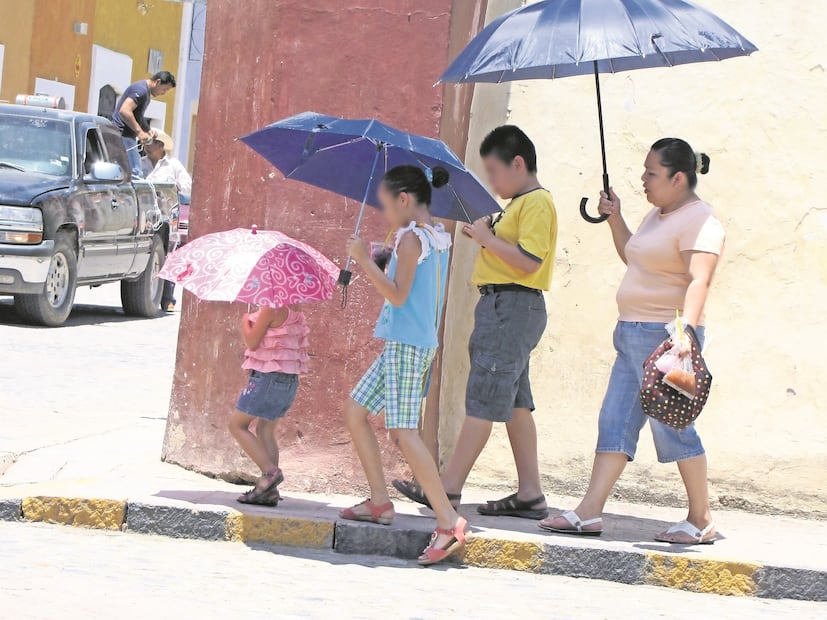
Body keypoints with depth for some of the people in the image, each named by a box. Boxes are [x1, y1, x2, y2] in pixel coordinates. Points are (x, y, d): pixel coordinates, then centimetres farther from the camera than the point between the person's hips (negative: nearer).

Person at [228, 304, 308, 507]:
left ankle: (270, 471, -13)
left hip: (268, 376, -9)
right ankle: (270, 491, 6)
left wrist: (245, 321, 7)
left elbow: (252, 342, -12)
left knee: (237, 425, 0)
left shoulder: (271, 309, -15)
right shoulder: (294, 310, 12)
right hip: (290, 379, 9)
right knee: (265, 429, 13)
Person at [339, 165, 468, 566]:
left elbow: (398, 295, -20)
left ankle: (448, 520, -21)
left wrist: (365, 261, -15)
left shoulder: (411, 238, -14)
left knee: (402, 431, -16)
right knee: (355, 410, 15)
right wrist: (374, 262, 25)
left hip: (406, 345, -10)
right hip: (405, 343, 10)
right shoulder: (437, 238, 14)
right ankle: (379, 501, 14)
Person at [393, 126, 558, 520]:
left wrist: (487, 238, -13)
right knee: (514, 402, 10)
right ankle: (530, 494, 12)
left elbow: (527, 260, -22)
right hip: (505, 307, 11)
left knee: (482, 400, -9)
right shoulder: (519, 203, 19)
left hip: (511, 307, -11)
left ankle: (448, 488, -8)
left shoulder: (536, 203, -12)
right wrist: (486, 237, 8)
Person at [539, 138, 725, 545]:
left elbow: (698, 282, -25)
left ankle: (701, 520, 4)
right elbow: (632, 259, 32)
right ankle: (590, 512, 4)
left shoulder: (699, 221, -13)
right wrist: (615, 219, 19)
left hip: (665, 336, -10)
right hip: (633, 333, 10)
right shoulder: (658, 215, 17)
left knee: (672, 425, -5)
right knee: (615, 422, 5)